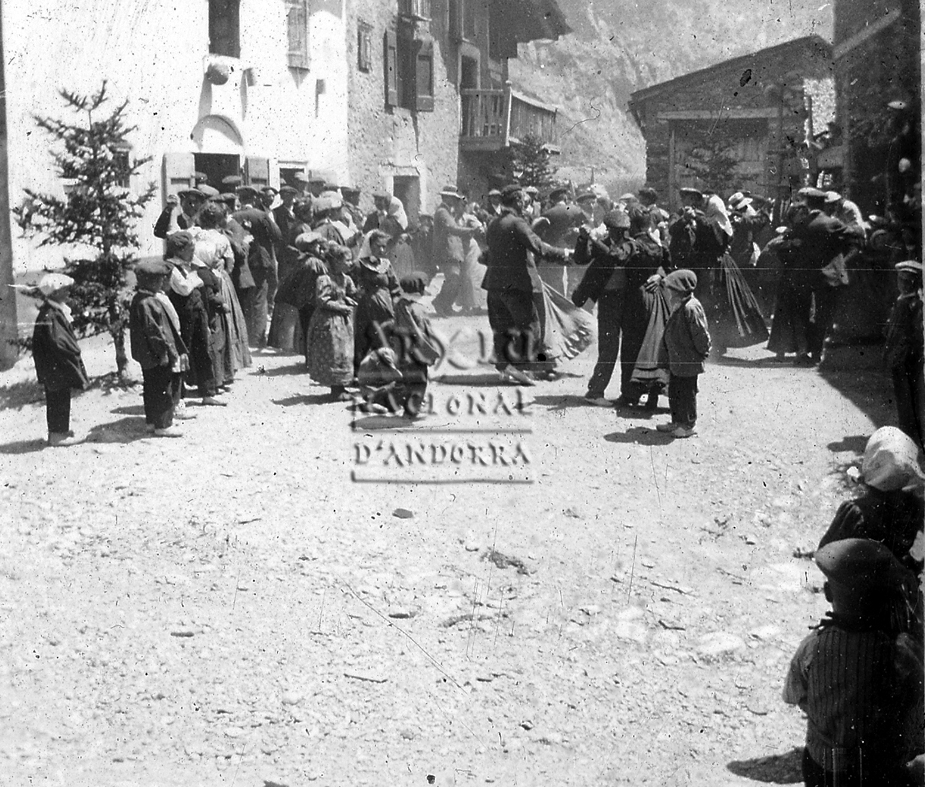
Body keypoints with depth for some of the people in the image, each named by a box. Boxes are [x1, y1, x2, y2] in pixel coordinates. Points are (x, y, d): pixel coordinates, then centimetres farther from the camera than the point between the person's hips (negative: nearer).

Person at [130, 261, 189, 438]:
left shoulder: (144, 299, 11)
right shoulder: (146, 303, -21)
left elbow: (163, 326, 17)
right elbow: (154, 331, -22)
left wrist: (174, 349, 20)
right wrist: (170, 351, -18)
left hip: (150, 356, 10)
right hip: (158, 356, -10)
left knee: (152, 388, 17)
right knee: (164, 388, -2)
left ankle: (152, 421, 26)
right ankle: (163, 425, 4)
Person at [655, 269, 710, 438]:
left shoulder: (691, 308, -23)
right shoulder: (678, 307, 8)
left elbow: (701, 334, -20)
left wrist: (702, 353, -11)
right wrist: (667, 355, 17)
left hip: (689, 361, -10)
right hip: (676, 360, 10)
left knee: (687, 393, 2)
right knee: (674, 392, 17)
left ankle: (689, 425, 14)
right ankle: (677, 421, 29)